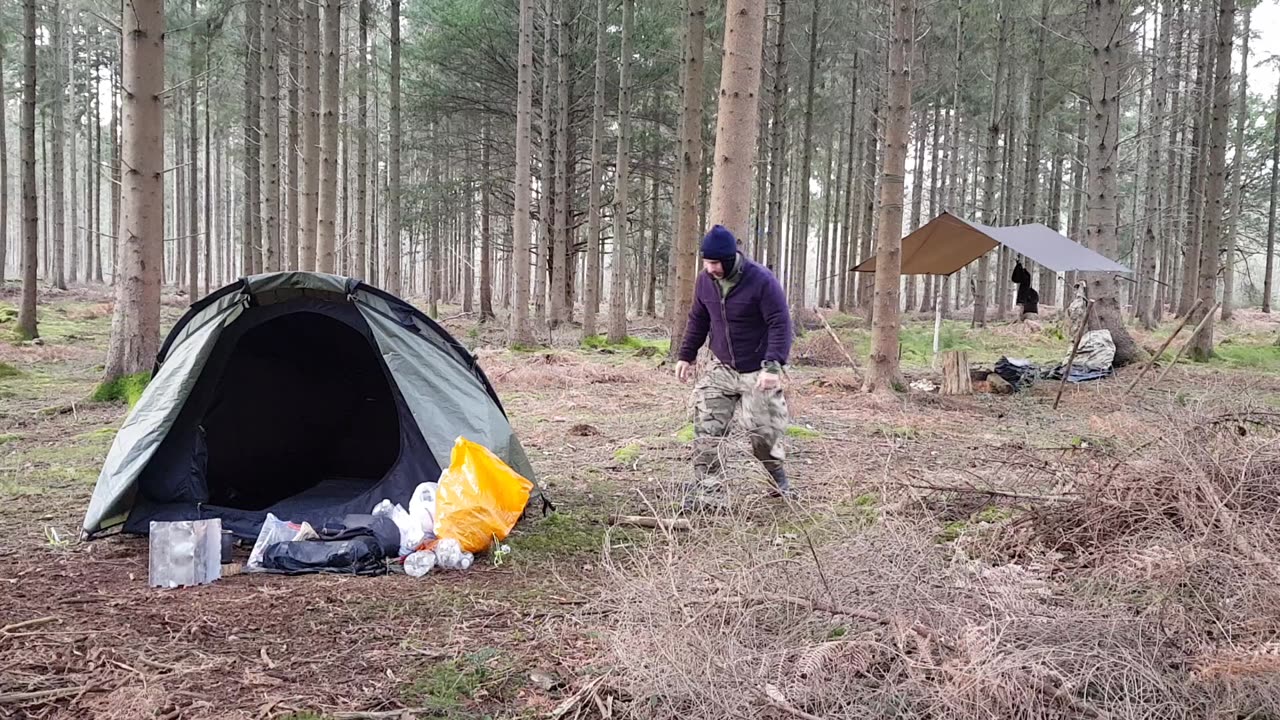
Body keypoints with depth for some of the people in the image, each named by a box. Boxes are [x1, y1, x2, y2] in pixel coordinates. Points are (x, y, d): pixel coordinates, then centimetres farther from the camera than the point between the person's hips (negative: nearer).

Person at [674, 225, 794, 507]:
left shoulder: (762, 280, -19)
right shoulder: (705, 280, -2)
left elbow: (780, 324, -19)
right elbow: (698, 320, 13)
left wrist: (773, 365, -28)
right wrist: (686, 355, 10)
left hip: (758, 373, -5)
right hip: (721, 369, 5)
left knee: (764, 431, -1)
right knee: (706, 429, -7)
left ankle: (780, 481, 28)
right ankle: (708, 491, -1)